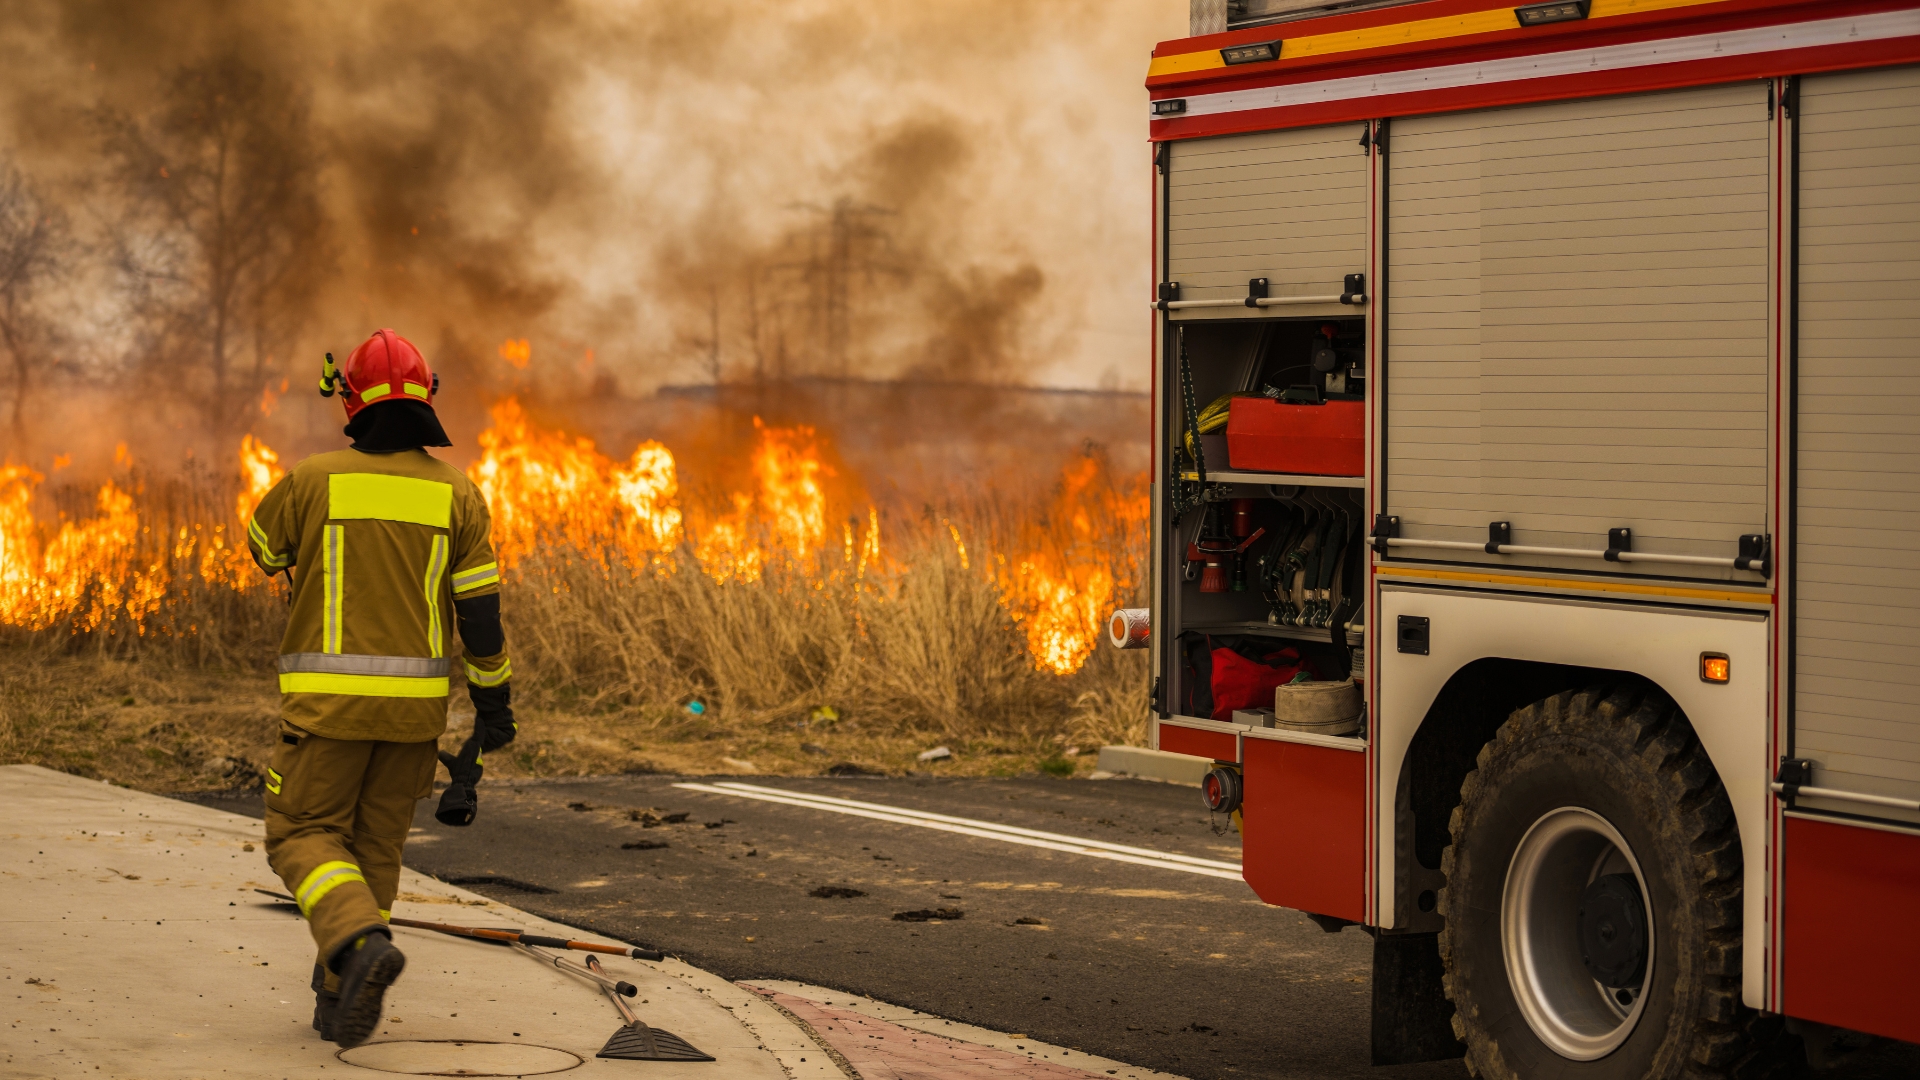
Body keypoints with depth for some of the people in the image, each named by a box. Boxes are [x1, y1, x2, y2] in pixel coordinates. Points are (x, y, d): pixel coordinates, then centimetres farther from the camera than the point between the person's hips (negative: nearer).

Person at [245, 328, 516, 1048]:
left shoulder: (315, 480, -5)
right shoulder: (456, 493, 0)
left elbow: (264, 546, 15)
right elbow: (479, 608, -1)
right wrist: (495, 703, 8)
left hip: (328, 694, -3)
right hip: (417, 703, 3)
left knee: (304, 835, 6)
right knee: (376, 842, 15)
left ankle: (360, 942, -21)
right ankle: (341, 999, 16)